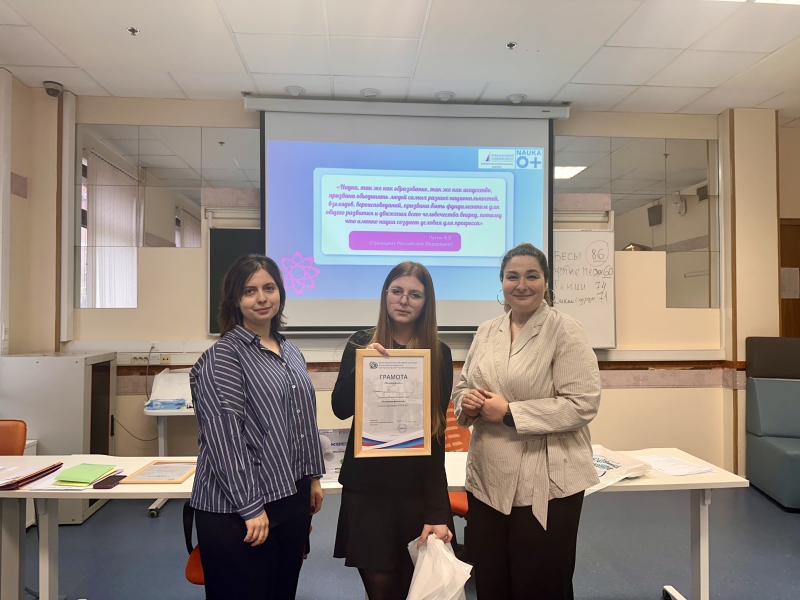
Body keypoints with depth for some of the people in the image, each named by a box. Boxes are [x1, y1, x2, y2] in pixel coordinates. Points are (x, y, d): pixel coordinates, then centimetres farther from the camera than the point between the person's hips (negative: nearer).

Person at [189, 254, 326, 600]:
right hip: (239, 508, -7)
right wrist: (250, 506, -19)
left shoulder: (291, 352, 9)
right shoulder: (223, 356, -13)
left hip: (291, 496, 7)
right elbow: (223, 436, -18)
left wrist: (313, 475, 14)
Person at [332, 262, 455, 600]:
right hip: (367, 482, 0)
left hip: (420, 484, 0)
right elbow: (341, 409, -7)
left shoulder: (439, 353, -1)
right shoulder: (361, 343, -1)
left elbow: (437, 425, -2)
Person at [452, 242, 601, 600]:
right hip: (487, 481, 6)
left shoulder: (565, 331, -9)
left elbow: (582, 404, -17)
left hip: (545, 485, -5)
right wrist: (468, 401, -8)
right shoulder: (486, 332, 9)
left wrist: (509, 413, -20)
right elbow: (463, 385, 16)